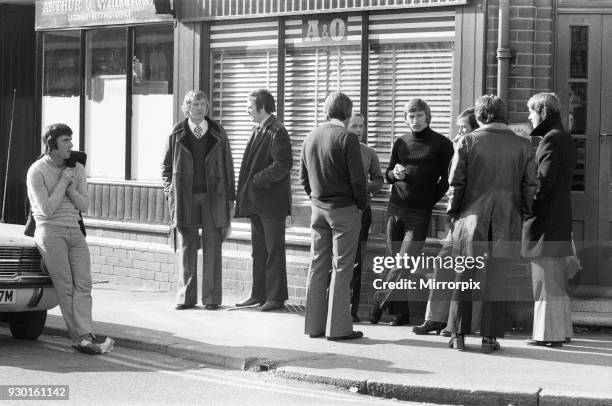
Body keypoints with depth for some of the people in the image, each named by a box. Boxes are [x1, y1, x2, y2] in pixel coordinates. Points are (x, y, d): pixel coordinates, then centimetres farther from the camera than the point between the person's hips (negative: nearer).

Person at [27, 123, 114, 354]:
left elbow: (84, 206, 10)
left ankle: (85, 335, -19)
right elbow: (47, 210, -10)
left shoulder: (77, 168, 13)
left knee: (83, 283, -11)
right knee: (65, 287, -13)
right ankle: (82, 337, -17)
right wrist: (63, 182, -7)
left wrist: (71, 188, -7)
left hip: (74, 230, 5)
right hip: (50, 231, -5)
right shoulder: (37, 171, -4)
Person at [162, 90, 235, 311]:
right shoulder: (177, 134, 4)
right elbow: (166, 166, 11)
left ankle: (211, 298, 5)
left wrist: (229, 198, 4)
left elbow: (228, 166, 7)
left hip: (213, 197, 0)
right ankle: (185, 297, 8)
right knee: (186, 248, 2)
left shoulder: (218, 134, 5)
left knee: (212, 248, 0)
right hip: (185, 198, 0)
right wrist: (170, 192, 0)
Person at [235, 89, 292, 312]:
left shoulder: (277, 132, -13)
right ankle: (259, 295, 19)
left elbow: (283, 164, -21)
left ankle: (276, 296, 3)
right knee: (258, 250, 13)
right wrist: (244, 195, 11)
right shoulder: (258, 130, 15)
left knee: (274, 250, -2)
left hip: (271, 200, -9)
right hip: (256, 201, 9)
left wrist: (259, 180, -18)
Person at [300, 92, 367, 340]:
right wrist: (362, 204, -1)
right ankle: (337, 327, -2)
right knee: (342, 268, -2)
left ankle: (314, 325, 13)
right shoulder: (347, 138, -14)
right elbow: (357, 178, -15)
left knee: (318, 266, 10)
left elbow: (303, 177, 11)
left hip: (318, 208, 6)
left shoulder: (311, 138, 6)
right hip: (344, 209, -6)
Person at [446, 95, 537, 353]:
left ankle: (459, 335, 11)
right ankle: (489, 337, 4)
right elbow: (529, 185, 1)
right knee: (495, 280, 5)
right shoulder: (522, 146, 1)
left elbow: (456, 183, -3)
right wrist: (524, 214, 12)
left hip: (472, 217, -1)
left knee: (464, 279, 9)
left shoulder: (468, 142, -4)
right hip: (506, 221, 1)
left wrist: (453, 212, 7)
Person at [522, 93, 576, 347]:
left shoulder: (551, 140, -14)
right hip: (560, 217, 10)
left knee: (546, 278, -6)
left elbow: (544, 181, -20)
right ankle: (560, 330, 22)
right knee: (556, 279, 16)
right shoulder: (565, 139, 16)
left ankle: (548, 333, -4)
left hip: (545, 218, -10)